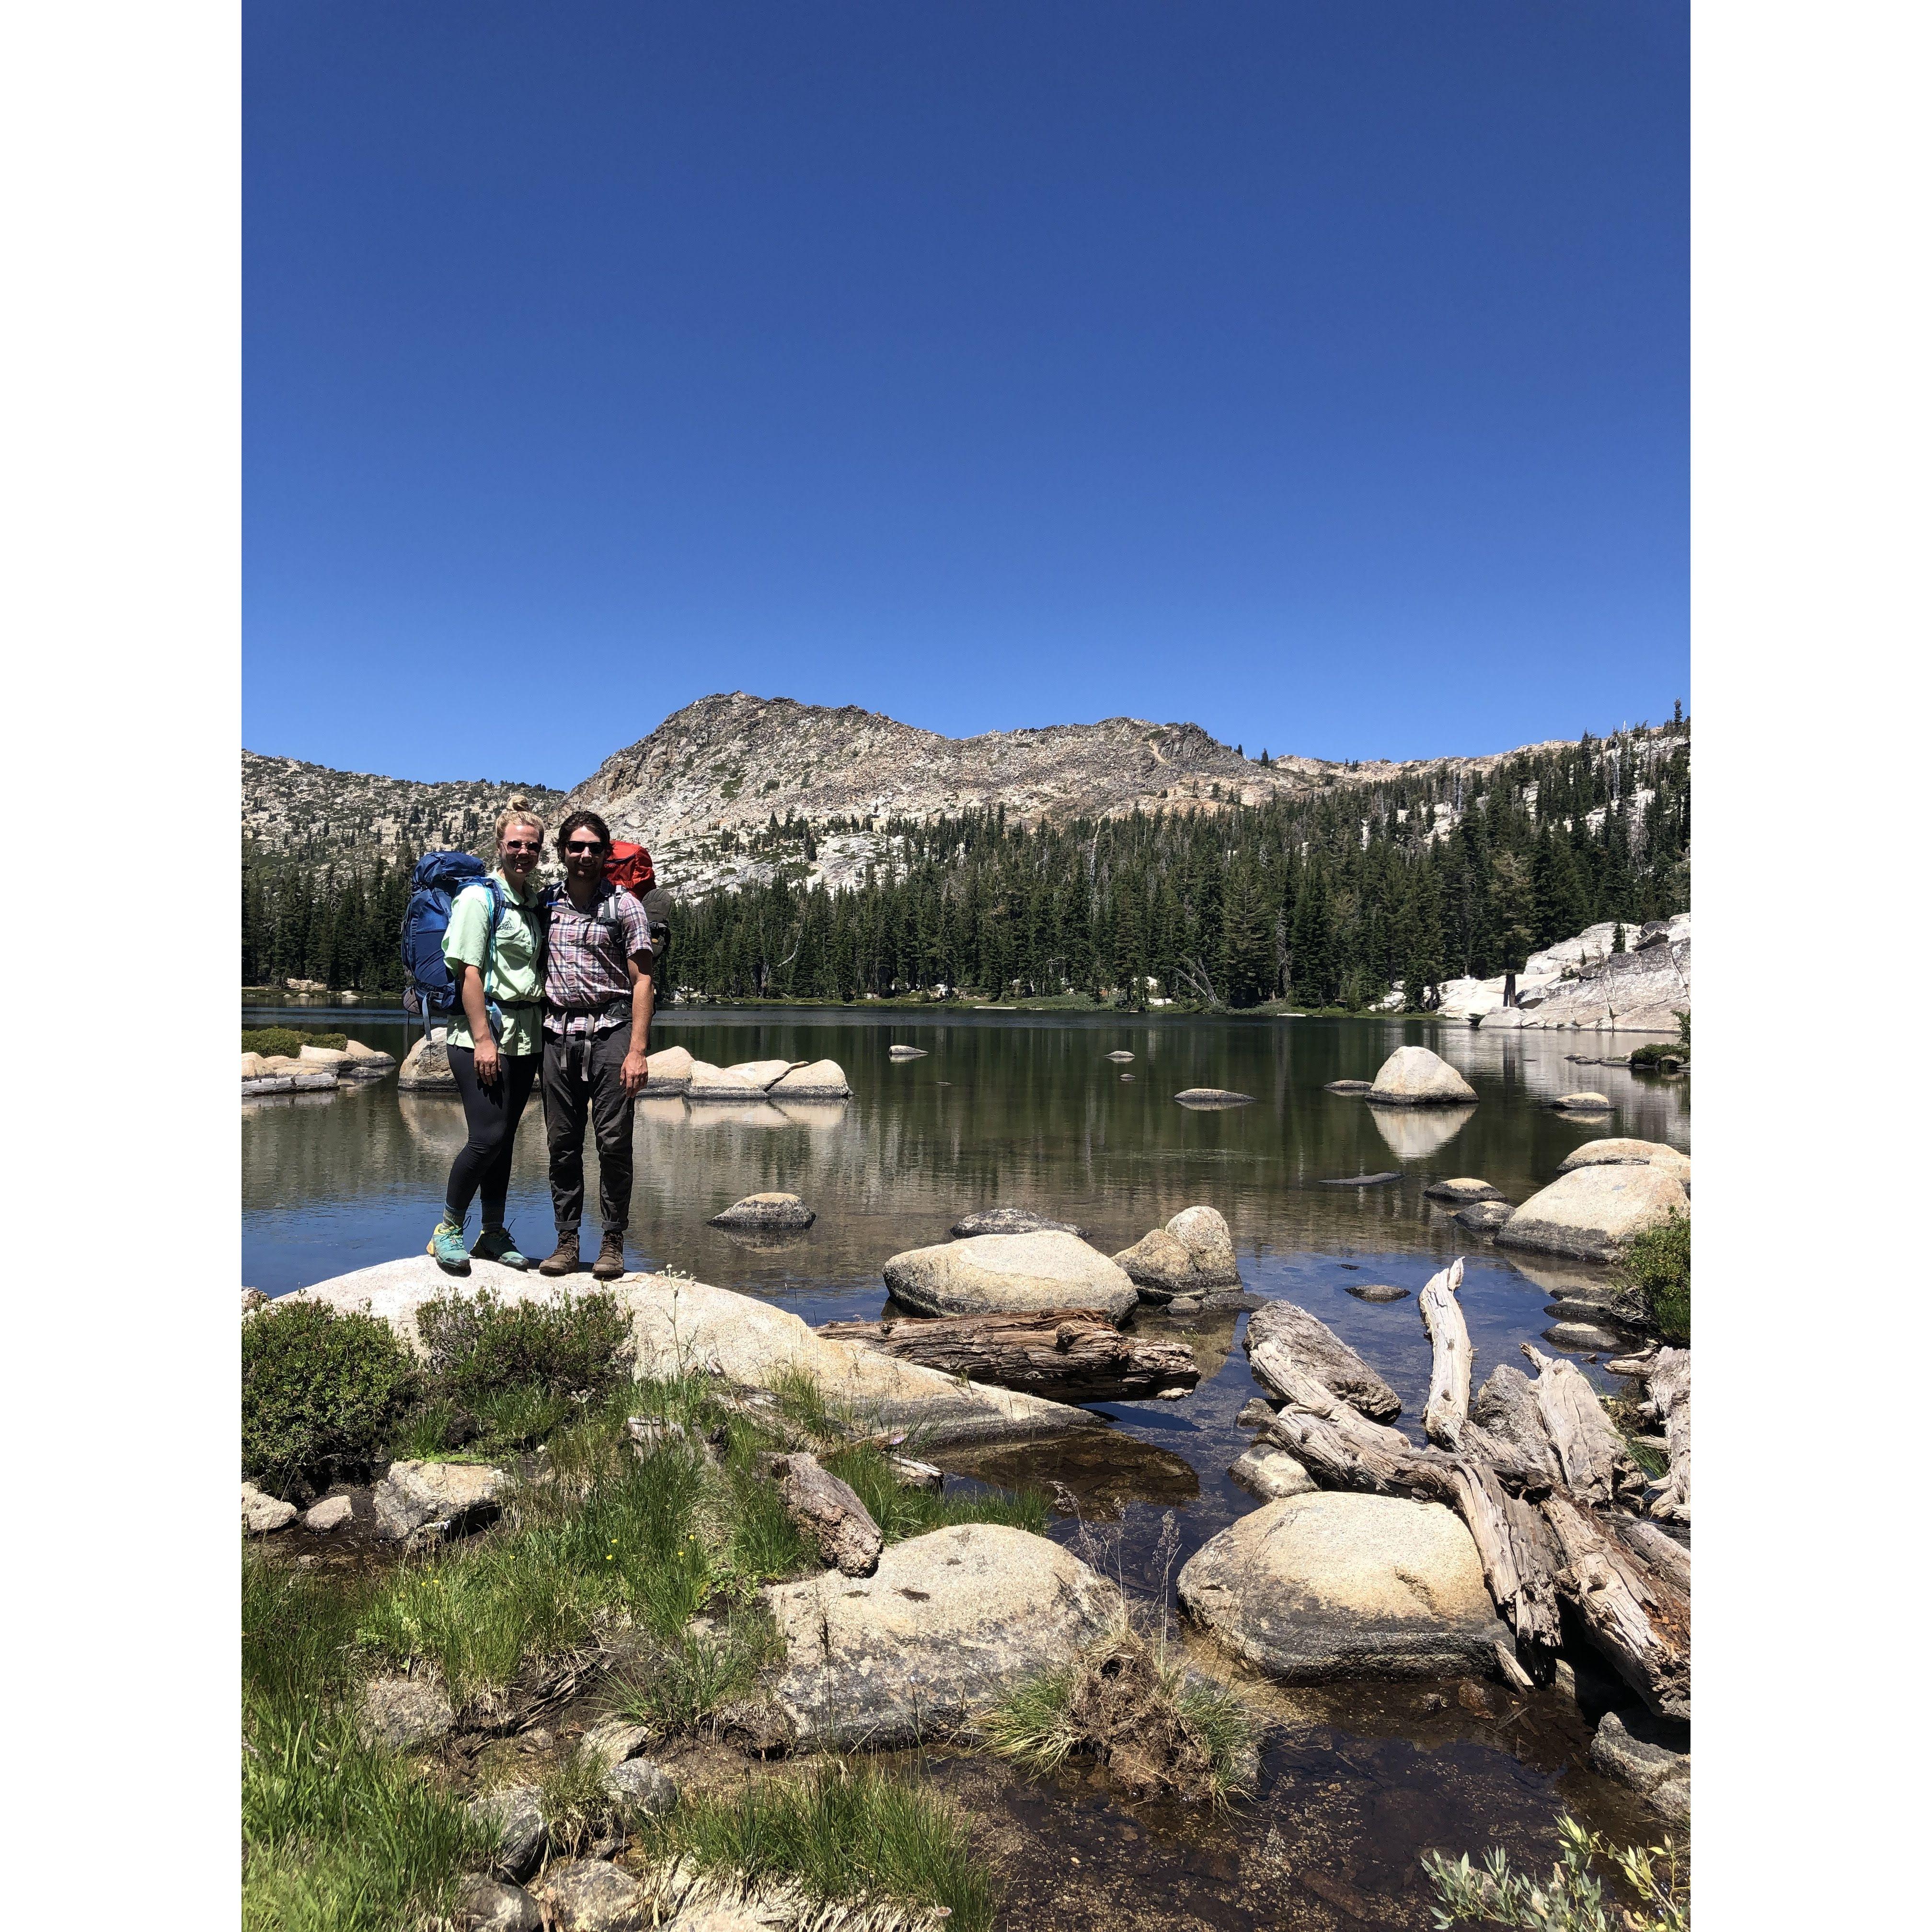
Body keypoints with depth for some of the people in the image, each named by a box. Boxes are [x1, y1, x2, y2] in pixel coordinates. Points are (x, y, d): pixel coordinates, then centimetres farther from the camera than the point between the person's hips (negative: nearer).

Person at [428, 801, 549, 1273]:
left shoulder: (538, 903, 13)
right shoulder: (479, 897, -6)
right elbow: (469, 972, -12)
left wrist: (545, 1028, 9)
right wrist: (483, 1038, -17)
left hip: (527, 1035, 7)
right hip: (483, 1030, -6)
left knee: (506, 1136, 10)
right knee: (488, 1137, -10)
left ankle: (493, 1234, 20)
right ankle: (448, 1229, 9)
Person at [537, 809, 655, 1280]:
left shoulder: (624, 905, 1)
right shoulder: (546, 903, 13)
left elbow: (641, 980, -4)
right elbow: (535, 970, 18)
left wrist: (638, 1050, -13)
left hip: (609, 1029, -3)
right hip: (557, 1032, 4)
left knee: (614, 1140, -4)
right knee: (562, 1141, 5)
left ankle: (613, 1242, 6)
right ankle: (567, 1240, 14)